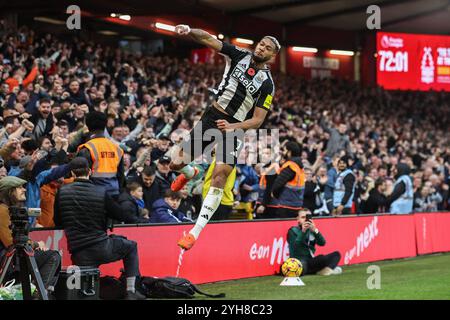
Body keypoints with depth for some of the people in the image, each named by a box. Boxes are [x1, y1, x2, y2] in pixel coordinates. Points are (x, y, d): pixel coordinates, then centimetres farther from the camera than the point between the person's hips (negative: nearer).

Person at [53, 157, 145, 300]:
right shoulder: (102, 192, -3)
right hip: (101, 249, -2)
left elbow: (58, 222, 12)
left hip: (79, 255, 2)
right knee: (131, 246, 25)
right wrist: (137, 220, 28)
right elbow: (122, 216, 8)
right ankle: (131, 292, 21)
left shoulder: (62, 192, 2)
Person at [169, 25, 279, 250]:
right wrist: (189, 31, -27)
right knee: (176, 164, -1)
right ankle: (190, 173, 39)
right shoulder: (240, 56, 2)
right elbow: (208, 40, -7)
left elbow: (257, 120, -7)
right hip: (212, 117, 3)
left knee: (219, 177, -16)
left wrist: (232, 127, -23)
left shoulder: (267, 84, -4)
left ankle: (196, 231, -12)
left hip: (235, 128, -2)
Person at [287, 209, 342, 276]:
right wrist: (303, 232, -21)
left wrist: (315, 230, -16)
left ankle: (326, 270, -31)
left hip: (311, 261, 7)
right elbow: (295, 247, -14)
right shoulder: (293, 231, 3)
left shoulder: (312, 230, 16)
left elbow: (322, 243, -1)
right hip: (299, 261, -7)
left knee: (336, 254, -8)